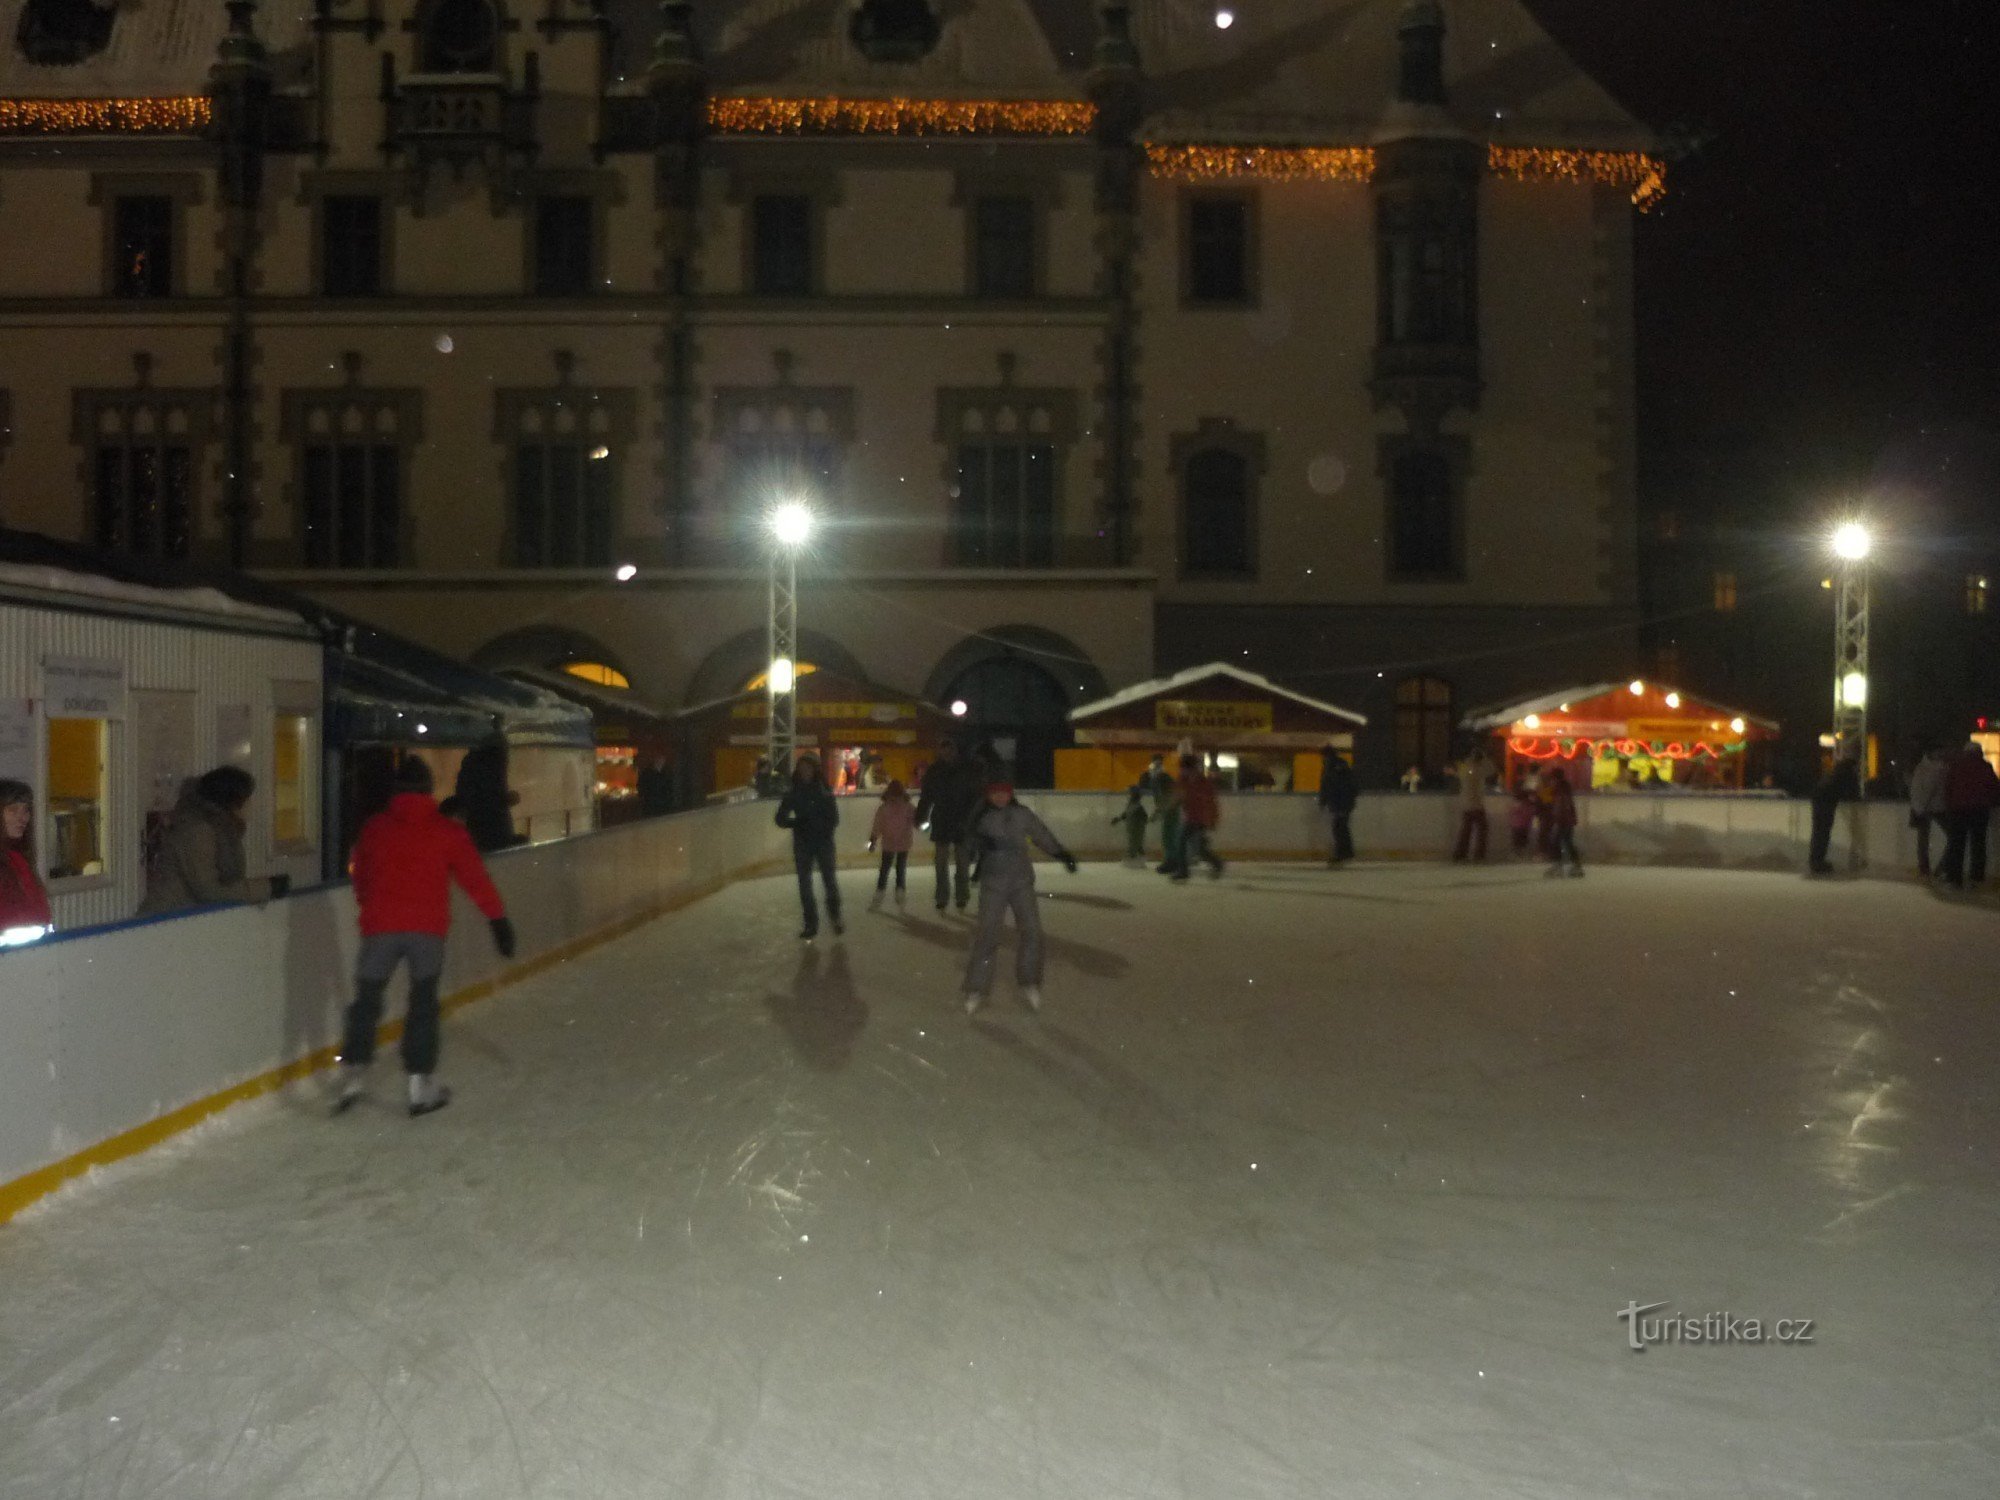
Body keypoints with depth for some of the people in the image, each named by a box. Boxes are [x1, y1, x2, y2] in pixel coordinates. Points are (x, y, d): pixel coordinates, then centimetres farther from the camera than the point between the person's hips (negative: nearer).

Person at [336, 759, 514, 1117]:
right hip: (428, 927, -1)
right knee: (423, 1001, 8)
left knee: (368, 998, 13)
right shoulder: (448, 831, 2)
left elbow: (360, 876, 17)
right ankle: (420, 1083, 8)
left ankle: (353, 1072, 9)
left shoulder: (374, 828, 6)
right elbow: (475, 878, -2)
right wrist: (498, 919, -1)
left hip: (381, 926, 1)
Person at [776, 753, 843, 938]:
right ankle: (811, 925, 12)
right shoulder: (792, 793, 1)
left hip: (824, 842, -2)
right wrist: (798, 822, -16)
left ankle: (835, 918, 17)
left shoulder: (825, 791, -2)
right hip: (802, 844, 2)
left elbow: (834, 819, -2)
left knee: (829, 881, -3)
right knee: (805, 884, 3)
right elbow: (781, 819, 1)